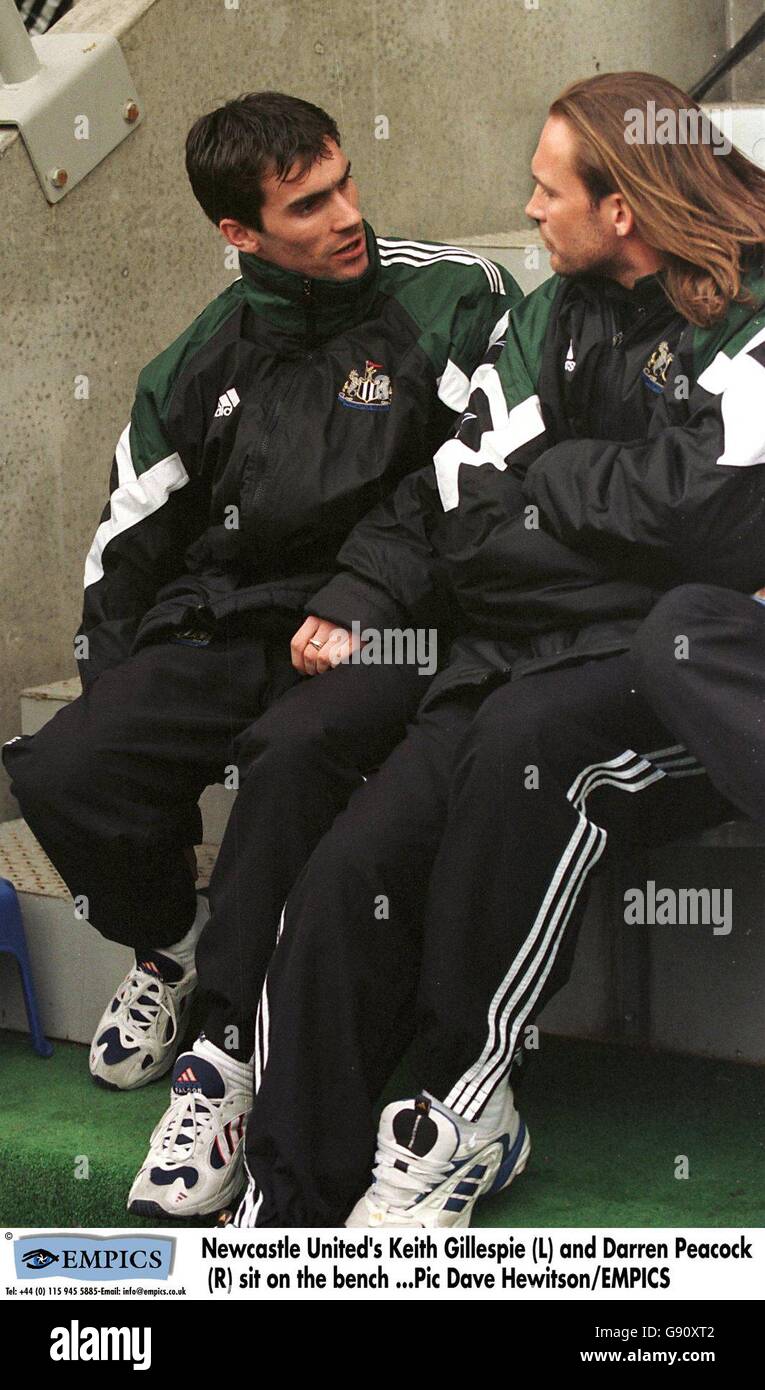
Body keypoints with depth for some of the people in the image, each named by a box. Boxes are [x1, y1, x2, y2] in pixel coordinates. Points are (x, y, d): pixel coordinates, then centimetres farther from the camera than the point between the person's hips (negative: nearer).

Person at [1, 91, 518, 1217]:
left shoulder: (456, 299, 0)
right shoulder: (202, 364, 12)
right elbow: (127, 545, 19)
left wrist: (370, 608, -15)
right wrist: (110, 694, 9)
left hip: (390, 626, -4)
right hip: (225, 628, 4)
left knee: (297, 748, -37)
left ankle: (227, 1056, -25)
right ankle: (171, 946, 13)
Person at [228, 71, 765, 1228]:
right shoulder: (547, 321, 15)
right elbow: (461, 520, 12)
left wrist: (544, 477, -3)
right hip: (532, 655, 6)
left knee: (527, 735, -36)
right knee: (352, 870, -17)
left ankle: (462, 1110, -19)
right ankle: (286, 1211, -12)